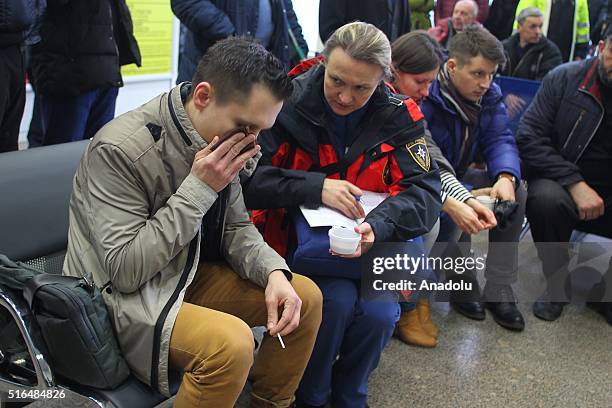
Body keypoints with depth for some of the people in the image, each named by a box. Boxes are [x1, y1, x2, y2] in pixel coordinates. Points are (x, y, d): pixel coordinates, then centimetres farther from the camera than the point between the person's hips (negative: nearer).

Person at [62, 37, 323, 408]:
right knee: (231, 342, -32)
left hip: (188, 275, 8)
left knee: (306, 297, 0)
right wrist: (199, 188, -27)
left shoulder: (220, 141, -4)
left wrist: (274, 272, -15)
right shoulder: (119, 150, -24)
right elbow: (124, 270, -25)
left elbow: (236, 228, 6)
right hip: (120, 297, -7)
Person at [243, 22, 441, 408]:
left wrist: (378, 226, -33)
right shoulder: (289, 101, -15)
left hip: (370, 242, 3)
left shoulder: (399, 116, -7)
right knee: (337, 301, -27)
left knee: (380, 313, -20)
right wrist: (316, 187, -32)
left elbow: (426, 190, -13)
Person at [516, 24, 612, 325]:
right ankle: (558, 285, -8)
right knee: (545, 198, -34)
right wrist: (575, 183, -22)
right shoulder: (565, 79, -7)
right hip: (564, 186, -1)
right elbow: (528, 137, -13)